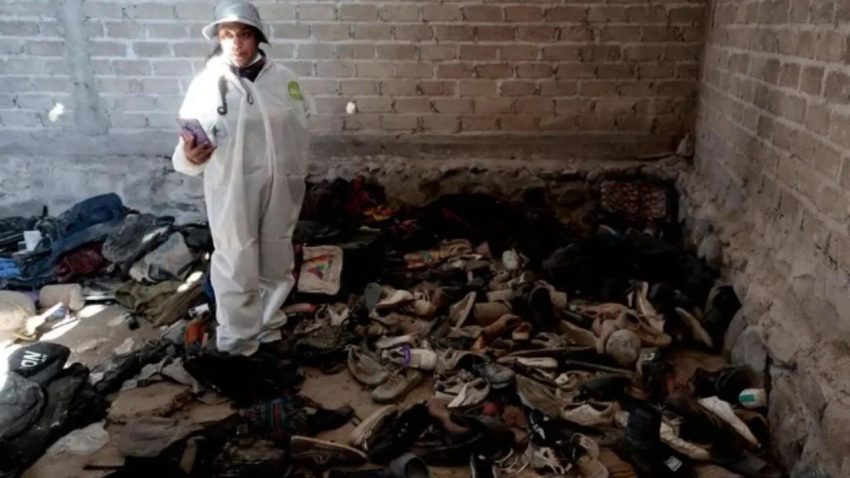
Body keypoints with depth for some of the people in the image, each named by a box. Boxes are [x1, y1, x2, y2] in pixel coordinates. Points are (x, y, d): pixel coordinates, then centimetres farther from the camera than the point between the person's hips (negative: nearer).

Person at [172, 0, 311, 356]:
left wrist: (297, 180, 8)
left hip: (278, 187, 4)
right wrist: (190, 155, -32)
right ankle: (237, 345, 20)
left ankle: (268, 327, 39)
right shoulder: (206, 84, -9)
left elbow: (299, 133, 7)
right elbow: (191, 138, -9)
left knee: (276, 262, 17)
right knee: (236, 267, 4)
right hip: (231, 190, -3)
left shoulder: (282, 79, -1)